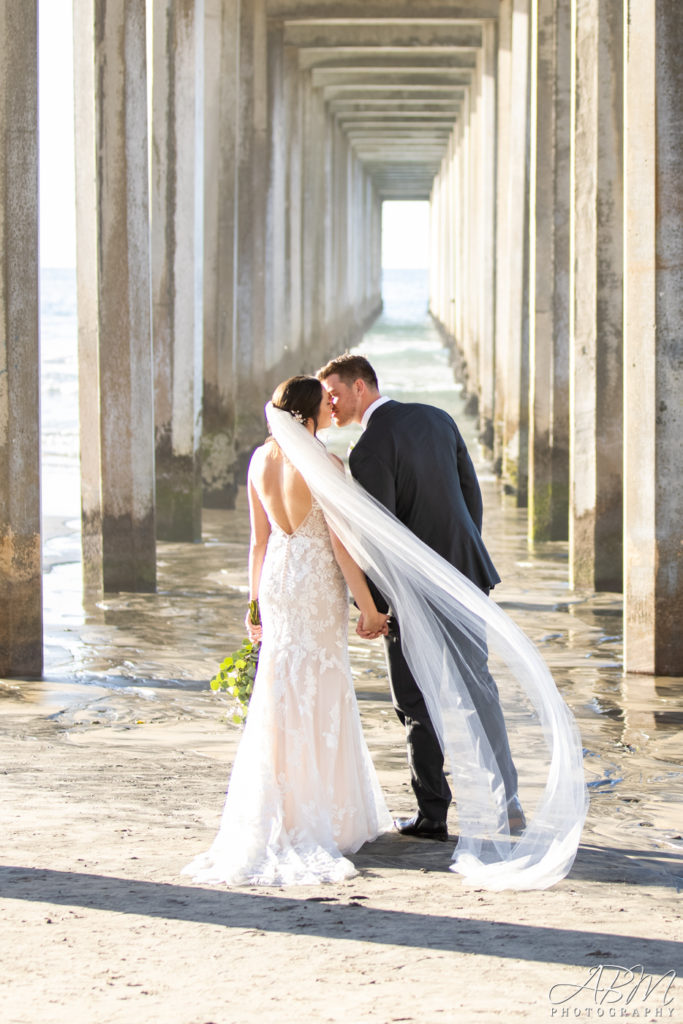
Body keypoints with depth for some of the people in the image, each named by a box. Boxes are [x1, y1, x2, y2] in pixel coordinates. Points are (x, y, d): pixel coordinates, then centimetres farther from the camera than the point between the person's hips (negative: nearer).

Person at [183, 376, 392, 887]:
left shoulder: (261, 459, 3)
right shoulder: (324, 463, -15)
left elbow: (259, 537, 9)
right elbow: (340, 543, -14)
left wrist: (256, 600, 17)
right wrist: (368, 608, -7)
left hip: (277, 575, 6)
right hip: (319, 582, -6)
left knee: (280, 691, 12)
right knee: (322, 697, 3)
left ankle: (277, 817, 15)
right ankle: (323, 820, 8)